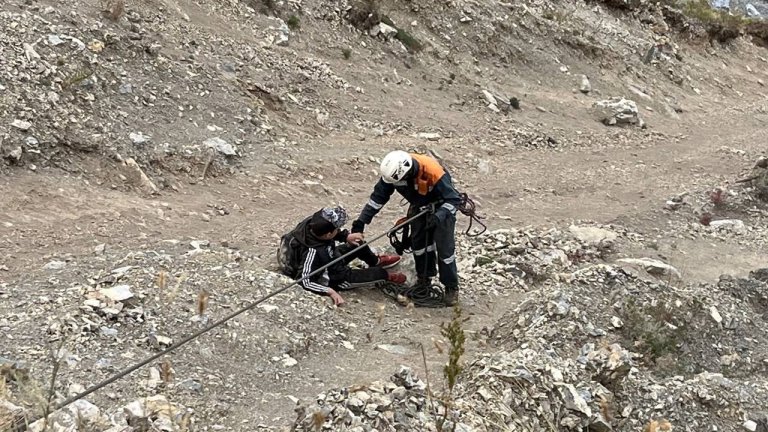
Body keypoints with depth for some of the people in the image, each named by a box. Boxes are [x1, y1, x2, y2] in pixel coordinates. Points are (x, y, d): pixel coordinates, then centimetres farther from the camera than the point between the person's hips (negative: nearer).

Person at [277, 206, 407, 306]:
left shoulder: (312, 223, -25)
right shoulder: (313, 252, -44)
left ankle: (376, 261, 43)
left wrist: (346, 236, -7)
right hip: (331, 279, -8)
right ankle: (385, 275, 31)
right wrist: (330, 291, -40)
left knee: (358, 244, 13)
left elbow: (326, 230, 1)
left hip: (331, 259, 8)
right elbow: (305, 281, -38)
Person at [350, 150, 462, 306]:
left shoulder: (433, 172, -40)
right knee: (418, 243, 6)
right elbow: (378, 196, -14)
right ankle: (424, 279, 26)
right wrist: (361, 221, -16)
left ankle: (451, 288, 5)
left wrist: (438, 217, -46)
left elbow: (454, 199, -30)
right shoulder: (394, 170, -25)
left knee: (445, 247, -7)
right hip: (419, 206, 5)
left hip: (442, 207, -5)